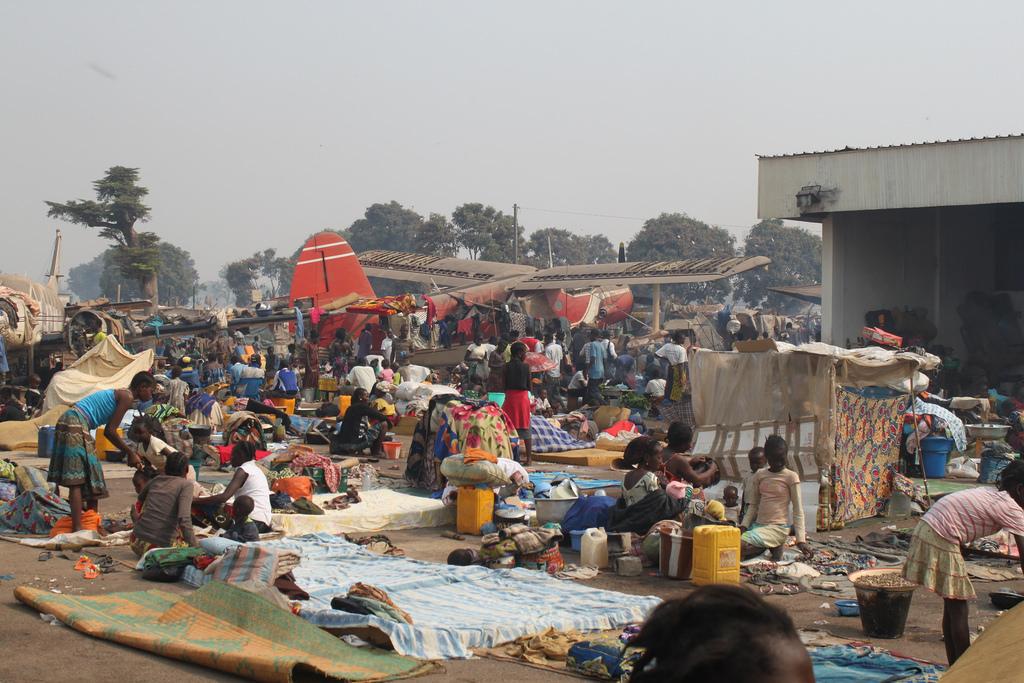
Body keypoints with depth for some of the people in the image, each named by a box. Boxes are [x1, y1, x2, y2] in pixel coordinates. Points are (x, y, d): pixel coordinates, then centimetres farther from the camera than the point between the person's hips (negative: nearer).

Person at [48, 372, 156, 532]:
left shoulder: (119, 394, 22)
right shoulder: (127, 397, -6)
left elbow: (108, 431, 25)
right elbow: (110, 431, -11)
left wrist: (130, 452, 25)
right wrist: (131, 453, -1)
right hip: (76, 424, -10)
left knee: (90, 477, 15)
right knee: (77, 480, -13)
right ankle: (77, 528, -17)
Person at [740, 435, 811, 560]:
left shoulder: (791, 477, -3)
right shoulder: (760, 475, 11)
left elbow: (798, 510, -4)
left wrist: (801, 540, -12)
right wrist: (743, 526, -1)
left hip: (778, 527, -6)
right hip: (758, 525, 6)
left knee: (739, 546, -28)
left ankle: (774, 546, -2)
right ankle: (772, 544, 1)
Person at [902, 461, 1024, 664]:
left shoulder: (990, 494, 14)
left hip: (926, 528, 9)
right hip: (941, 539, -9)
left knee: (952, 604, 16)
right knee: (957, 605, -1)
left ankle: (955, 665, 24)